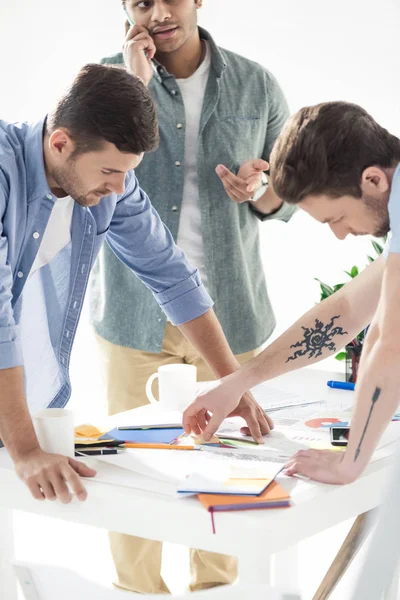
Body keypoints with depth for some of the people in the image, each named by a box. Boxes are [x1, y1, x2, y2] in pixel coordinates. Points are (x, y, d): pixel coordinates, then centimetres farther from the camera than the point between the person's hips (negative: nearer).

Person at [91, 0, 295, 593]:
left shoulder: (256, 86, 2)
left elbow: (284, 201, 8)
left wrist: (258, 190, -15)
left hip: (230, 310, 1)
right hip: (135, 312, -1)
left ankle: (217, 585, 32)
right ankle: (139, 588, 27)